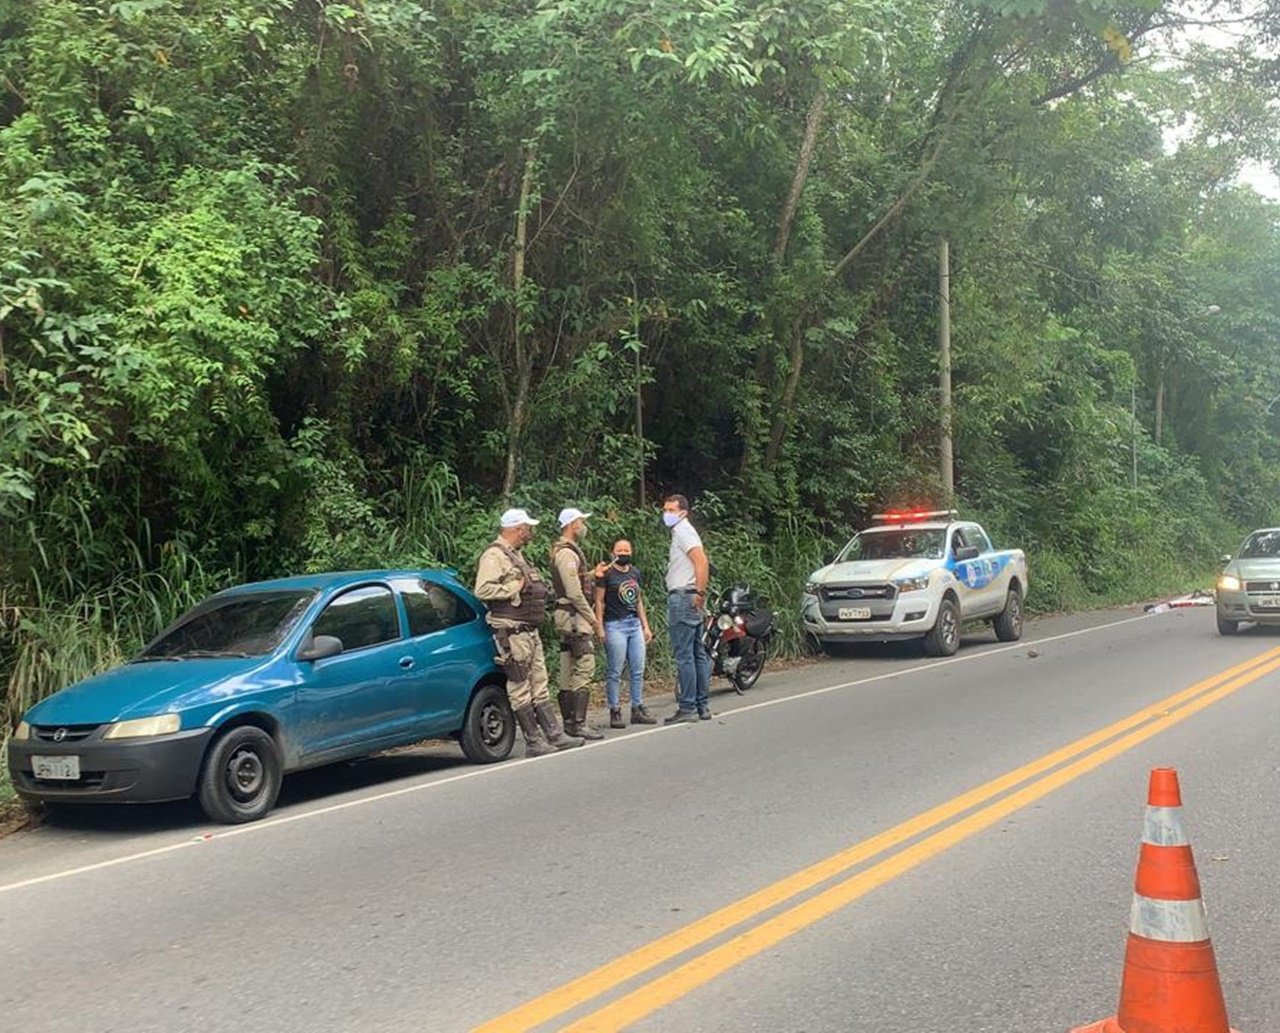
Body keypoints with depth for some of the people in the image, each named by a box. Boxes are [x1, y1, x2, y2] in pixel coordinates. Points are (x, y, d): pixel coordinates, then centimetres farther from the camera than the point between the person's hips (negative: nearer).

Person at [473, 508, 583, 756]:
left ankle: (554, 735, 16)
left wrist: (540, 591, 11)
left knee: (539, 686, 12)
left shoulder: (517, 555, 20)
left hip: (531, 631, 10)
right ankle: (534, 743, 1)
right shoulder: (494, 556, -12)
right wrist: (516, 587, -18)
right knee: (520, 689, -3)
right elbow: (482, 590, -25)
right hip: (512, 633, -10)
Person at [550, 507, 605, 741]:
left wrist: (592, 574, 13)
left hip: (569, 617, 11)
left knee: (568, 670, 11)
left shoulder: (569, 551, 19)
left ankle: (569, 721, 16)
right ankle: (579, 723, -14)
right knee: (584, 668, -12)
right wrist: (595, 621, -15)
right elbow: (574, 594, -19)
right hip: (574, 616, -11)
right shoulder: (566, 553, -15)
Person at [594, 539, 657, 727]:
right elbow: (599, 601, -5)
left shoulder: (635, 573, 14)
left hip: (635, 624, 6)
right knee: (615, 672, -3)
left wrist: (645, 626, 17)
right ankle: (614, 712, 2)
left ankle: (637, 709, 13)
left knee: (638, 670, 6)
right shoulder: (606, 573, -4)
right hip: (615, 625, -6)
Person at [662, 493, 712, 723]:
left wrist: (700, 593, -21)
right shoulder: (681, 532, 21)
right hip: (686, 599, 10)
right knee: (698, 654, 10)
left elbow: (702, 562, -21)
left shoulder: (683, 532, -9)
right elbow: (699, 562, 24)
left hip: (683, 598, -10)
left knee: (684, 656, -9)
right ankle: (703, 706, 14)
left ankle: (687, 708, -8)